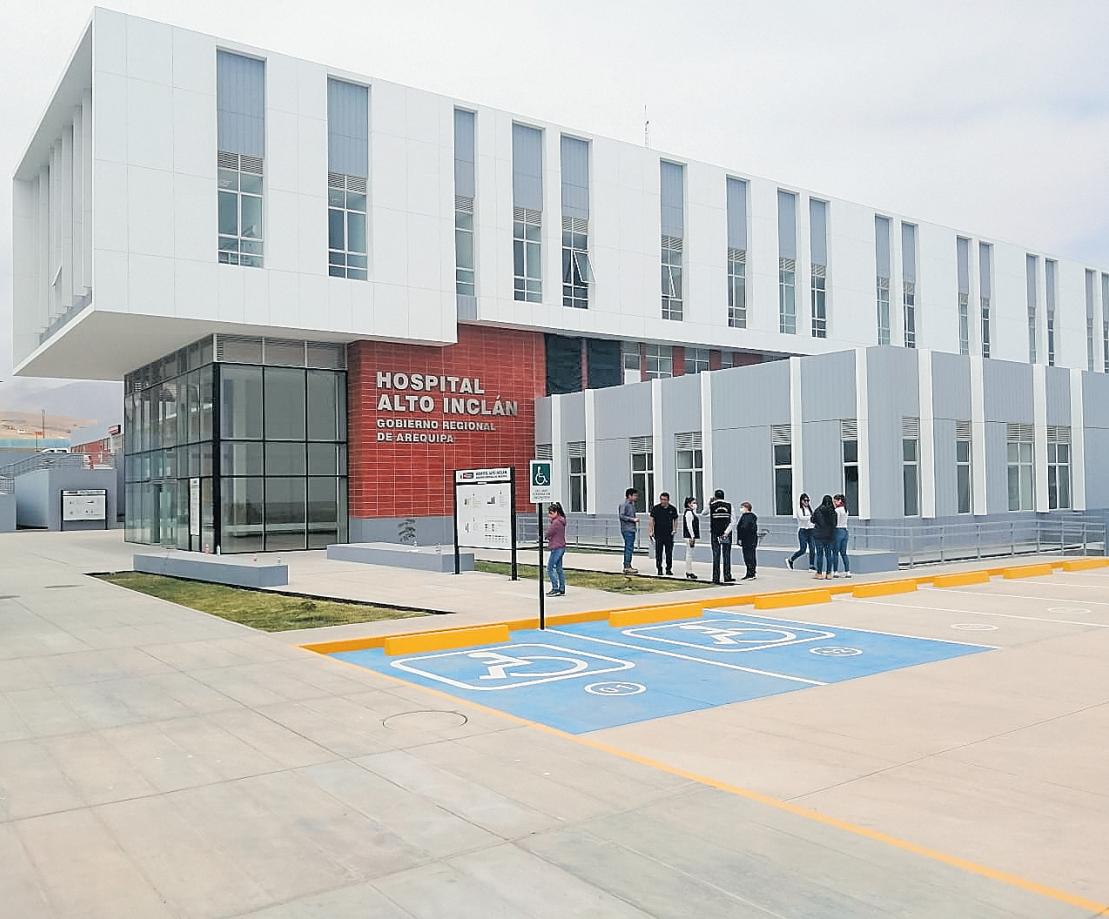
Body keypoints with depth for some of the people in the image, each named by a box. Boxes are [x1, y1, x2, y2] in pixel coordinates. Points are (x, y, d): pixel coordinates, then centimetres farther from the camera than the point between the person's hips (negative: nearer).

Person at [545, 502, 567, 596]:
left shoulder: (556, 522, -19)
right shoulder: (561, 520, 13)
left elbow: (549, 533, -15)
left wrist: (549, 521, -5)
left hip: (556, 548, -10)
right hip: (561, 547, 10)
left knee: (550, 569, -4)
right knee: (559, 569, 13)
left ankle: (555, 589, -4)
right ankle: (562, 589, 16)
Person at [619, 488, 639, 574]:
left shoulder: (632, 505, 18)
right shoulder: (624, 505, -11)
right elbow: (622, 516, -19)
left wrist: (636, 520, 11)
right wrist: (633, 519, -19)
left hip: (632, 529, 10)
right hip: (627, 529, -10)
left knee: (629, 548, 12)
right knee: (629, 547, -12)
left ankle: (627, 566, 17)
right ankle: (627, 567, -12)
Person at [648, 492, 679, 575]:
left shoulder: (673, 509, 5)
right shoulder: (655, 508, 0)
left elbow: (675, 520, 16)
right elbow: (651, 520, 0)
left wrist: (674, 529, 3)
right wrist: (651, 532, -7)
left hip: (669, 534, 1)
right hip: (658, 534, -1)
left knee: (669, 553, 4)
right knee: (658, 553, -2)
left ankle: (669, 569, 13)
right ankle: (659, 569, 6)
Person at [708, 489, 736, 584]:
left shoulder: (711, 505, -3)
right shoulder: (729, 505, 1)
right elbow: (733, 521, -5)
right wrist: (726, 532, -8)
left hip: (715, 534, -1)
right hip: (726, 534, 1)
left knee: (716, 556, 2)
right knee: (727, 555, 7)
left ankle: (716, 578, 2)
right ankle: (727, 577, 5)